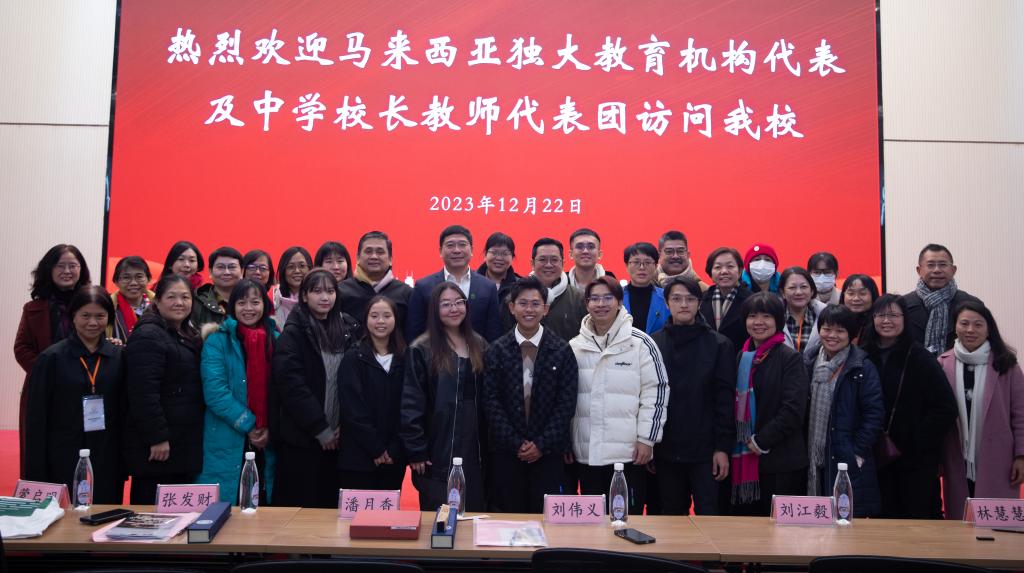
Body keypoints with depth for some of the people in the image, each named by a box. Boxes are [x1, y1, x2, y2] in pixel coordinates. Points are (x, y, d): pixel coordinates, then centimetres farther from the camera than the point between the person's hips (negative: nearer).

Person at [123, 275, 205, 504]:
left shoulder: (188, 337, 18)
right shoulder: (148, 336, -11)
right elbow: (144, 392, -19)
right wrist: (157, 438, -20)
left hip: (185, 445, 9)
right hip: (157, 446, -9)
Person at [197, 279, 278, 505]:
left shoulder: (276, 340, 8)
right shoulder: (217, 341, -2)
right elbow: (215, 392, -10)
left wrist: (270, 428, -7)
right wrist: (248, 426, -12)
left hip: (266, 443, 3)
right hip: (228, 444, -3)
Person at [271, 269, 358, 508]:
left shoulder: (347, 329, 8)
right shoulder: (293, 334, -6)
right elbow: (292, 386, -12)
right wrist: (321, 430, -12)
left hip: (336, 436, 4)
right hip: (302, 436, -4)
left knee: (331, 502, 8)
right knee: (300, 505, 2)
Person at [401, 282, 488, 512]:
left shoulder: (479, 345, 10)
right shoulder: (421, 350, -7)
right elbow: (411, 405, -9)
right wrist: (416, 451, -11)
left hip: (474, 449, 5)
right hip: (438, 454, -4)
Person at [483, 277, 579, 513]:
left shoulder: (562, 350, 1)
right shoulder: (496, 351, 2)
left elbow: (566, 402, -2)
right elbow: (491, 402, -1)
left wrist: (542, 444, -8)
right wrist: (515, 443, -8)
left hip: (548, 451, 0)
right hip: (506, 451, 1)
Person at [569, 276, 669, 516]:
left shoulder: (640, 343, -3)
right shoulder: (574, 346, 8)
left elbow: (655, 392, -4)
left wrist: (647, 439, -8)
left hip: (629, 452, -3)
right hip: (586, 454, 4)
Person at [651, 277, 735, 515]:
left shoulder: (719, 345, -1)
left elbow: (725, 399, -4)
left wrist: (723, 447, -8)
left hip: (705, 450, -2)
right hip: (665, 449, 2)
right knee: (672, 516, 13)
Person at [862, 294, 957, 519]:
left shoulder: (920, 358, -6)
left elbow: (946, 408, -8)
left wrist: (918, 443, -10)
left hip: (917, 460, -3)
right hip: (878, 458, 3)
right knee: (884, 519, 11)